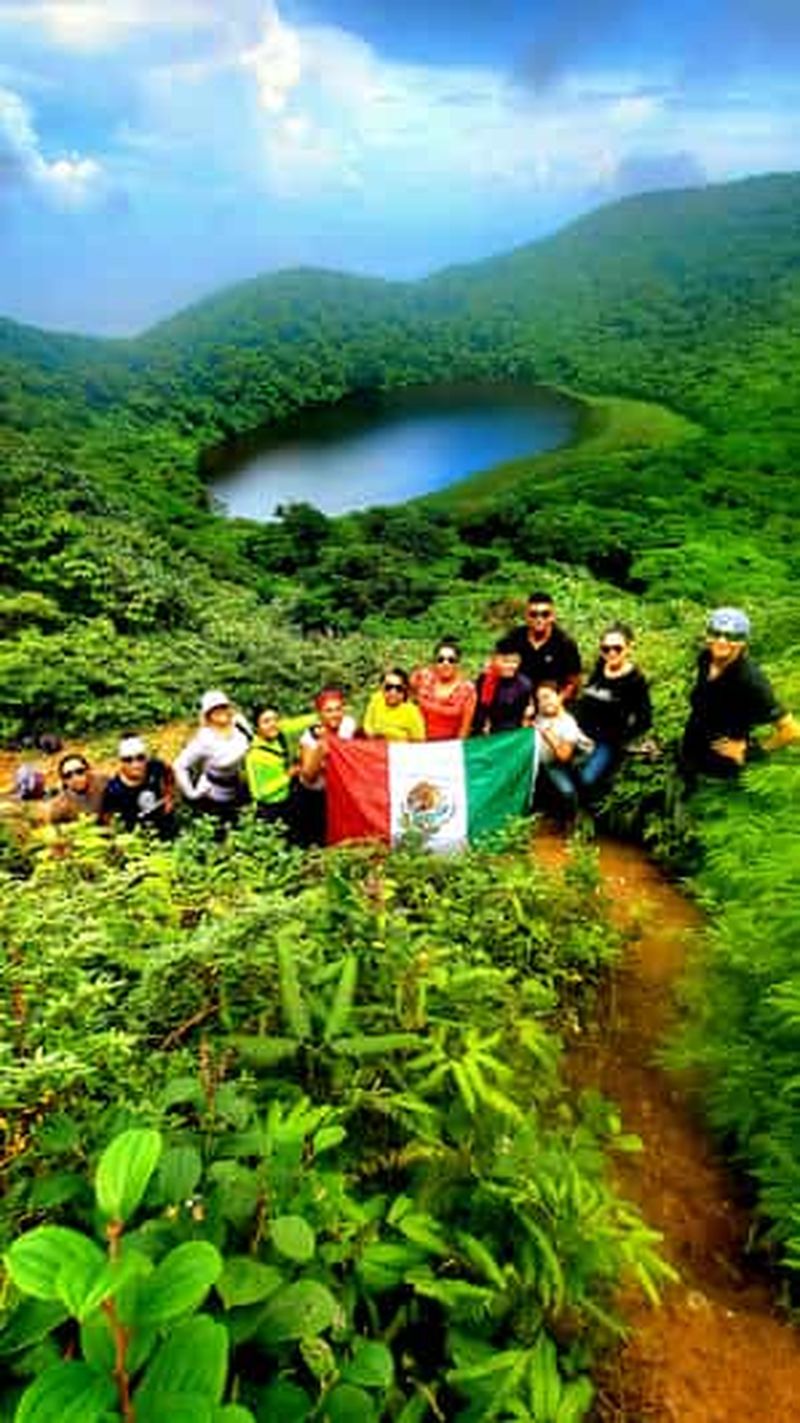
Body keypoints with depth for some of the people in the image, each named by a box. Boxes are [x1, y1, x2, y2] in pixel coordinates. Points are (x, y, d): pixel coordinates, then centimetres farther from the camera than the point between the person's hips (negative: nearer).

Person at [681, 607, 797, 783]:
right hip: (690, 753, 6)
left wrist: (753, 751, -16)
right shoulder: (705, 659, -11)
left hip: (720, 769, -6)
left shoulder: (750, 680, -31)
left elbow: (791, 731, -27)